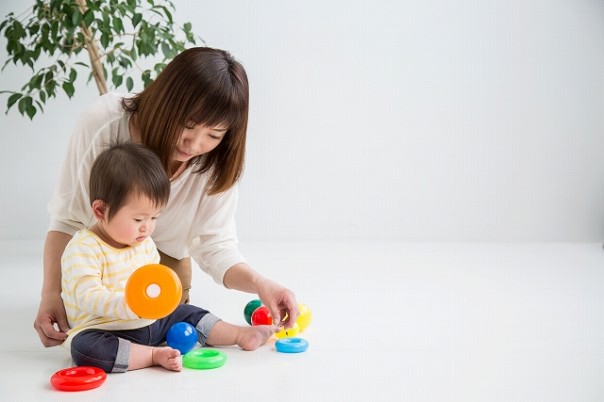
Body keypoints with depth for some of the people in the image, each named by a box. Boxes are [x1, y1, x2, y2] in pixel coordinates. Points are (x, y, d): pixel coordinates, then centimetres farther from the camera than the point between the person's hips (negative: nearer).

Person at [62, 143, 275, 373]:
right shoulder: (82, 249, -20)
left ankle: (241, 335, 17)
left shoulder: (145, 243, 6)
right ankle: (155, 355, -33)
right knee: (83, 347, -36)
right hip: (107, 331, -7)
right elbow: (88, 297, -29)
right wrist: (131, 305, -43)